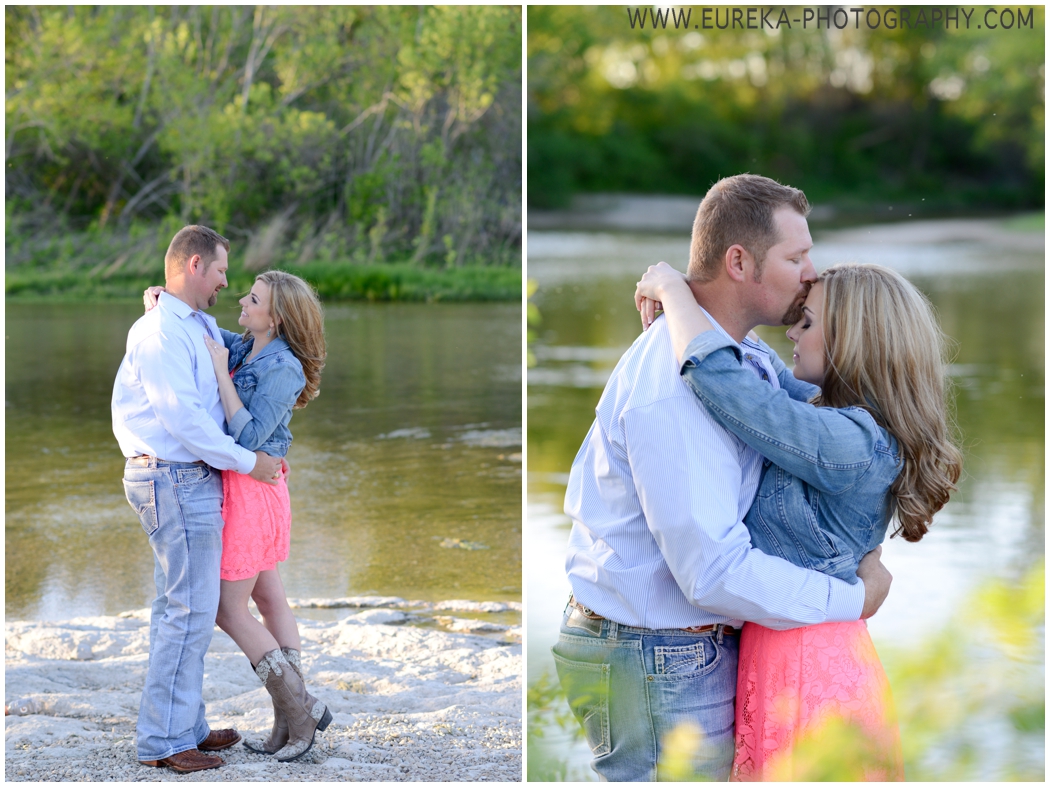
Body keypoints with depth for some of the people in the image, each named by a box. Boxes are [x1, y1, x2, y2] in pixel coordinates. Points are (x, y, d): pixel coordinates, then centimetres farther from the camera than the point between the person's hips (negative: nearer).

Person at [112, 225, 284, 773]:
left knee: (178, 608, 15)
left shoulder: (198, 327, 16)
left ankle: (184, 726, 23)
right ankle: (163, 740, -4)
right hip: (178, 480, -11)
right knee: (191, 611, -8)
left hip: (186, 480, 11)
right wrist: (247, 461, -16)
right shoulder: (161, 331, -15)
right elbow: (182, 418, -21)